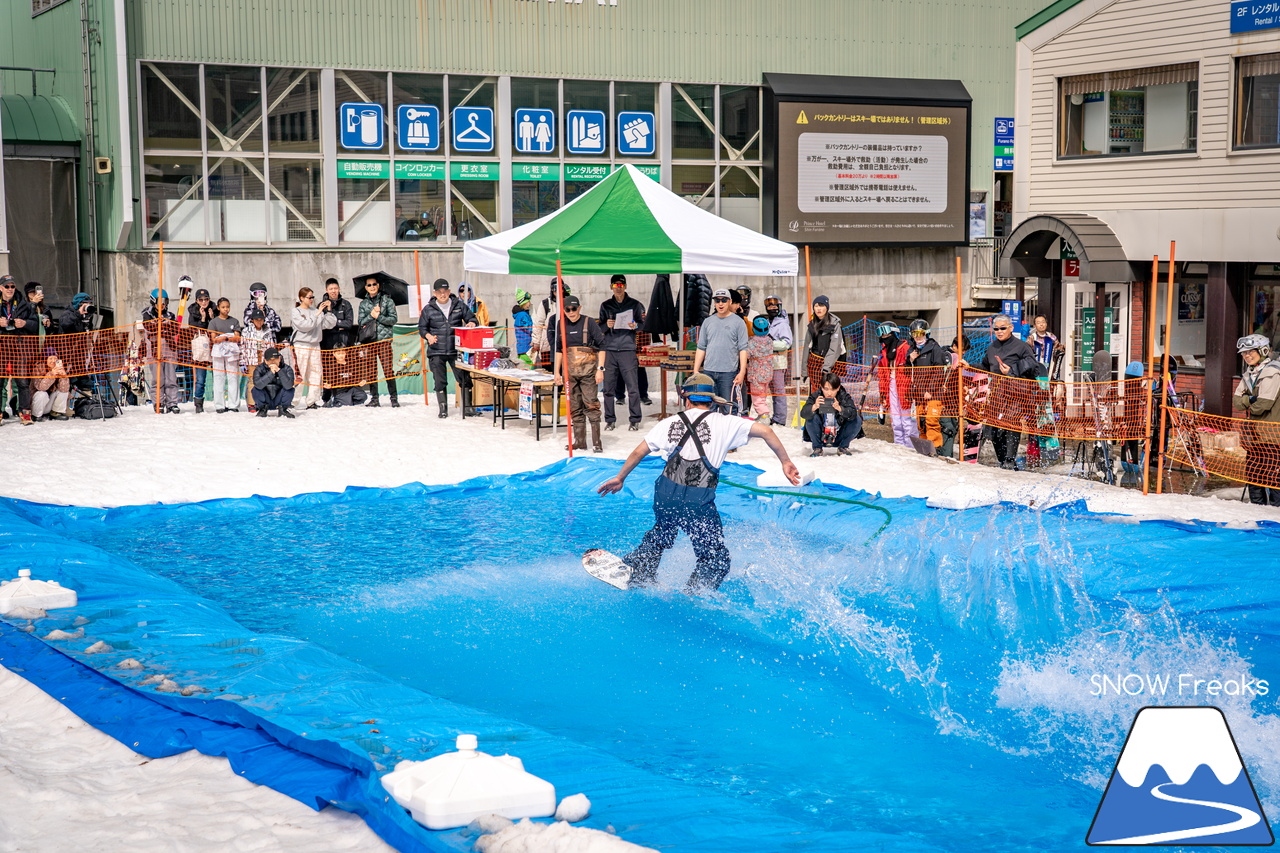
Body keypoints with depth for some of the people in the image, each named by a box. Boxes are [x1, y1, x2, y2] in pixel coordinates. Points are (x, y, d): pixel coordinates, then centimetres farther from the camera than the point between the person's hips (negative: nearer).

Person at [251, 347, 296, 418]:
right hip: (265, 401, 0)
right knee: (256, 389, -25)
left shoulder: (287, 369, -11)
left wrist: (279, 371, -35)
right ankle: (263, 409, -3)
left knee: (290, 389, -25)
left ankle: (282, 409, -4)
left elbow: (288, 385, -30)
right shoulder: (259, 369, -11)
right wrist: (271, 373, -35)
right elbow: (258, 384, -31)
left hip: (279, 401, 0)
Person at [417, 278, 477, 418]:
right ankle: (443, 409, 14)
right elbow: (422, 327, 10)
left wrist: (471, 323, -11)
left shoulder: (459, 305, 6)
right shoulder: (428, 309, 5)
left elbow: (471, 317, 13)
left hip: (456, 350, 0)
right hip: (436, 352, 0)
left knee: (465, 379, -1)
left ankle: (468, 406, 10)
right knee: (440, 382, 4)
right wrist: (428, 335, -10)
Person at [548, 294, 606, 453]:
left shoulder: (589, 323, -3)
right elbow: (558, 349, 18)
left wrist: (600, 369, -10)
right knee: (574, 407, 6)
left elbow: (601, 345, -3)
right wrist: (557, 371, 15)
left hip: (588, 369, -4)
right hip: (569, 370, 5)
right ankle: (580, 441, 13)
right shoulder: (561, 324, 9)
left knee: (591, 404, -9)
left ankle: (597, 442, -8)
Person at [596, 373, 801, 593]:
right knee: (716, 559, 11)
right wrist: (786, 462, 7)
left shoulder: (670, 423, 8)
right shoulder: (724, 423, 0)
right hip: (699, 503, -4)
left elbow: (638, 453, 14)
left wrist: (620, 478, 29)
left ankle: (639, 575, 45)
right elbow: (765, 431, -4)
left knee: (661, 535, 34)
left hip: (665, 495, 4)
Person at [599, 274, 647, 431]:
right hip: (609, 350, 2)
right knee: (608, 388, 3)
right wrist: (606, 325, -7)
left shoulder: (635, 304, 6)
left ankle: (635, 420, 4)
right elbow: (600, 328, 15)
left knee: (633, 387, -5)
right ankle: (610, 420, 12)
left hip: (628, 350, -2)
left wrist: (636, 326, -12)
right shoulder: (606, 306, 12)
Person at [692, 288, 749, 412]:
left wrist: (742, 372, -10)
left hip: (728, 372, -4)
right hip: (708, 371, 4)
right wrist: (695, 370, 8)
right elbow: (701, 348, 14)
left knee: (727, 409, -1)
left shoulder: (738, 322, 2)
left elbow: (743, 349, -2)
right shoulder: (708, 322, 12)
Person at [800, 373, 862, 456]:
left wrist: (839, 408, -51)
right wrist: (814, 407, -50)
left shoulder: (845, 397, -14)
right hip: (821, 437, -1)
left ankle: (843, 447, 0)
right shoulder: (815, 397, -15)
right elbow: (803, 414, -29)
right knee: (812, 418, -26)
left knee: (857, 420, -20)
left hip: (839, 438, 1)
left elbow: (853, 414, -31)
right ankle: (817, 448, -8)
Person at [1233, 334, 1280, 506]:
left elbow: (1264, 403, -18)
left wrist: (1249, 407, 1)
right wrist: (1249, 400, -14)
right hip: (1255, 430, 8)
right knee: (1252, 468, 10)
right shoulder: (1248, 374, 15)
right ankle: (1256, 501, 19)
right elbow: (1237, 400, 6)